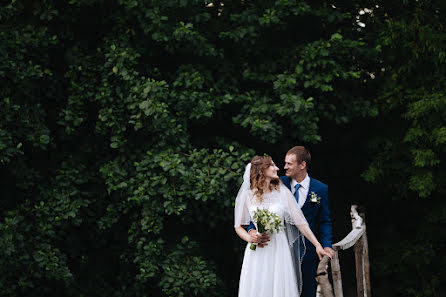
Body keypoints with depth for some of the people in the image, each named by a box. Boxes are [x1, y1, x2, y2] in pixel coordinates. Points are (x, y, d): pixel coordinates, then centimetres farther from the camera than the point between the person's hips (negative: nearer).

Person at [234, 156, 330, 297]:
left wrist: (317, 245, -2)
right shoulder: (247, 195, 3)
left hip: (279, 250, 0)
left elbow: (300, 221, 2)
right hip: (257, 253, 0)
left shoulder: (282, 192, 3)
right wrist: (249, 238, -11)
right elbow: (238, 226, 10)